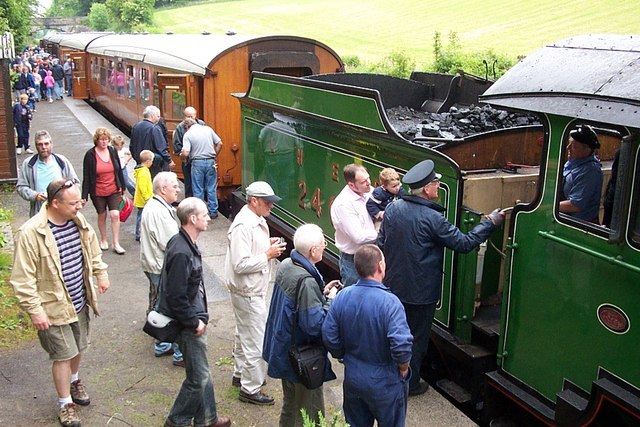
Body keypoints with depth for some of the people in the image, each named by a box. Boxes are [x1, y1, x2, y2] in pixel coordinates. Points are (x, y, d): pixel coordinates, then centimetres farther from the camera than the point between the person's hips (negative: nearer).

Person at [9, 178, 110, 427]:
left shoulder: (78, 220, -5)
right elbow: (23, 279, -21)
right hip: (54, 308, -6)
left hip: (80, 301, 6)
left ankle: (73, 379, 51)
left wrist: (101, 273, 12)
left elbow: (92, 248, 14)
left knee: (78, 348, 23)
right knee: (63, 355, 4)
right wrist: (35, 310, -21)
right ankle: (65, 403, 25)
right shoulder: (30, 233, -25)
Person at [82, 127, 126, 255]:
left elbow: (119, 170, 9)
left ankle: (116, 244, 0)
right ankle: (103, 240, 32)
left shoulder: (113, 151, 0)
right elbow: (86, 176, -8)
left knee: (115, 215, -8)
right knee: (102, 216, 12)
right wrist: (84, 195, -10)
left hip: (114, 190, 1)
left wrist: (122, 186, 11)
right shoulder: (90, 154, -9)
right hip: (98, 192, -1)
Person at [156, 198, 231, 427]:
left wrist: (199, 317, 14)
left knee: (202, 373, 20)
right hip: (188, 324, -10)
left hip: (193, 318, 10)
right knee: (198, 378, 4)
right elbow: (176, 297, -25)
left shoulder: (185, 243, 4)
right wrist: (194, 322, -16)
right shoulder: (181, 253, -27)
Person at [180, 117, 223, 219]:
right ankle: (213, 212, 15)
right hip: (210, 162, 3)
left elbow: (185, 154, -13)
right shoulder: (208, 129, 4)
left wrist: (181, 156, 9)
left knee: (198, 190, 8)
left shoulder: (188, 134, -6)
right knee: (211, 189, 10)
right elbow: (220, 143, 4)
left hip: (197, 163, -3)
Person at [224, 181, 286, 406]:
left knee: (245, 334, 24)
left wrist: (268, 244, 2)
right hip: (248, 292, -10)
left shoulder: (257, 220, 5)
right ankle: (250, 389, 13)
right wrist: (268, 254, -22)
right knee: (256, 341, 0)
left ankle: (241, 374, 42)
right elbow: (240, 264, -29)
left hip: (252, 290, 11)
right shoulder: (243, 226, -26)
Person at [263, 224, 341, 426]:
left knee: (290, 405, 27)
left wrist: (322, 292, 2)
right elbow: (315, 324, -29)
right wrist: (331, 302, -17)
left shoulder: (286, 265, -2)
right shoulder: (306, 281, -30)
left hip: (284, 350, 9)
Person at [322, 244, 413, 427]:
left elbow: (329, 337, -4)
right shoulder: (389, 302, -26)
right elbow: (401, 346, -31)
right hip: (385, 384, -4)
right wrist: (404, 369, -11)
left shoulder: (342, 296, -11)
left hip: (352, 379, 5)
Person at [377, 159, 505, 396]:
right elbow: (464, 243, -16)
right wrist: (490, 222, -5)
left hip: (393, 285, 6)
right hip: (420, 292, -6)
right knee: (417, 338, 12)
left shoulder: (393, 208, -4)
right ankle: (411, 383, 26)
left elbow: (381, 243, 4)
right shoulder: (433, 218, -22)